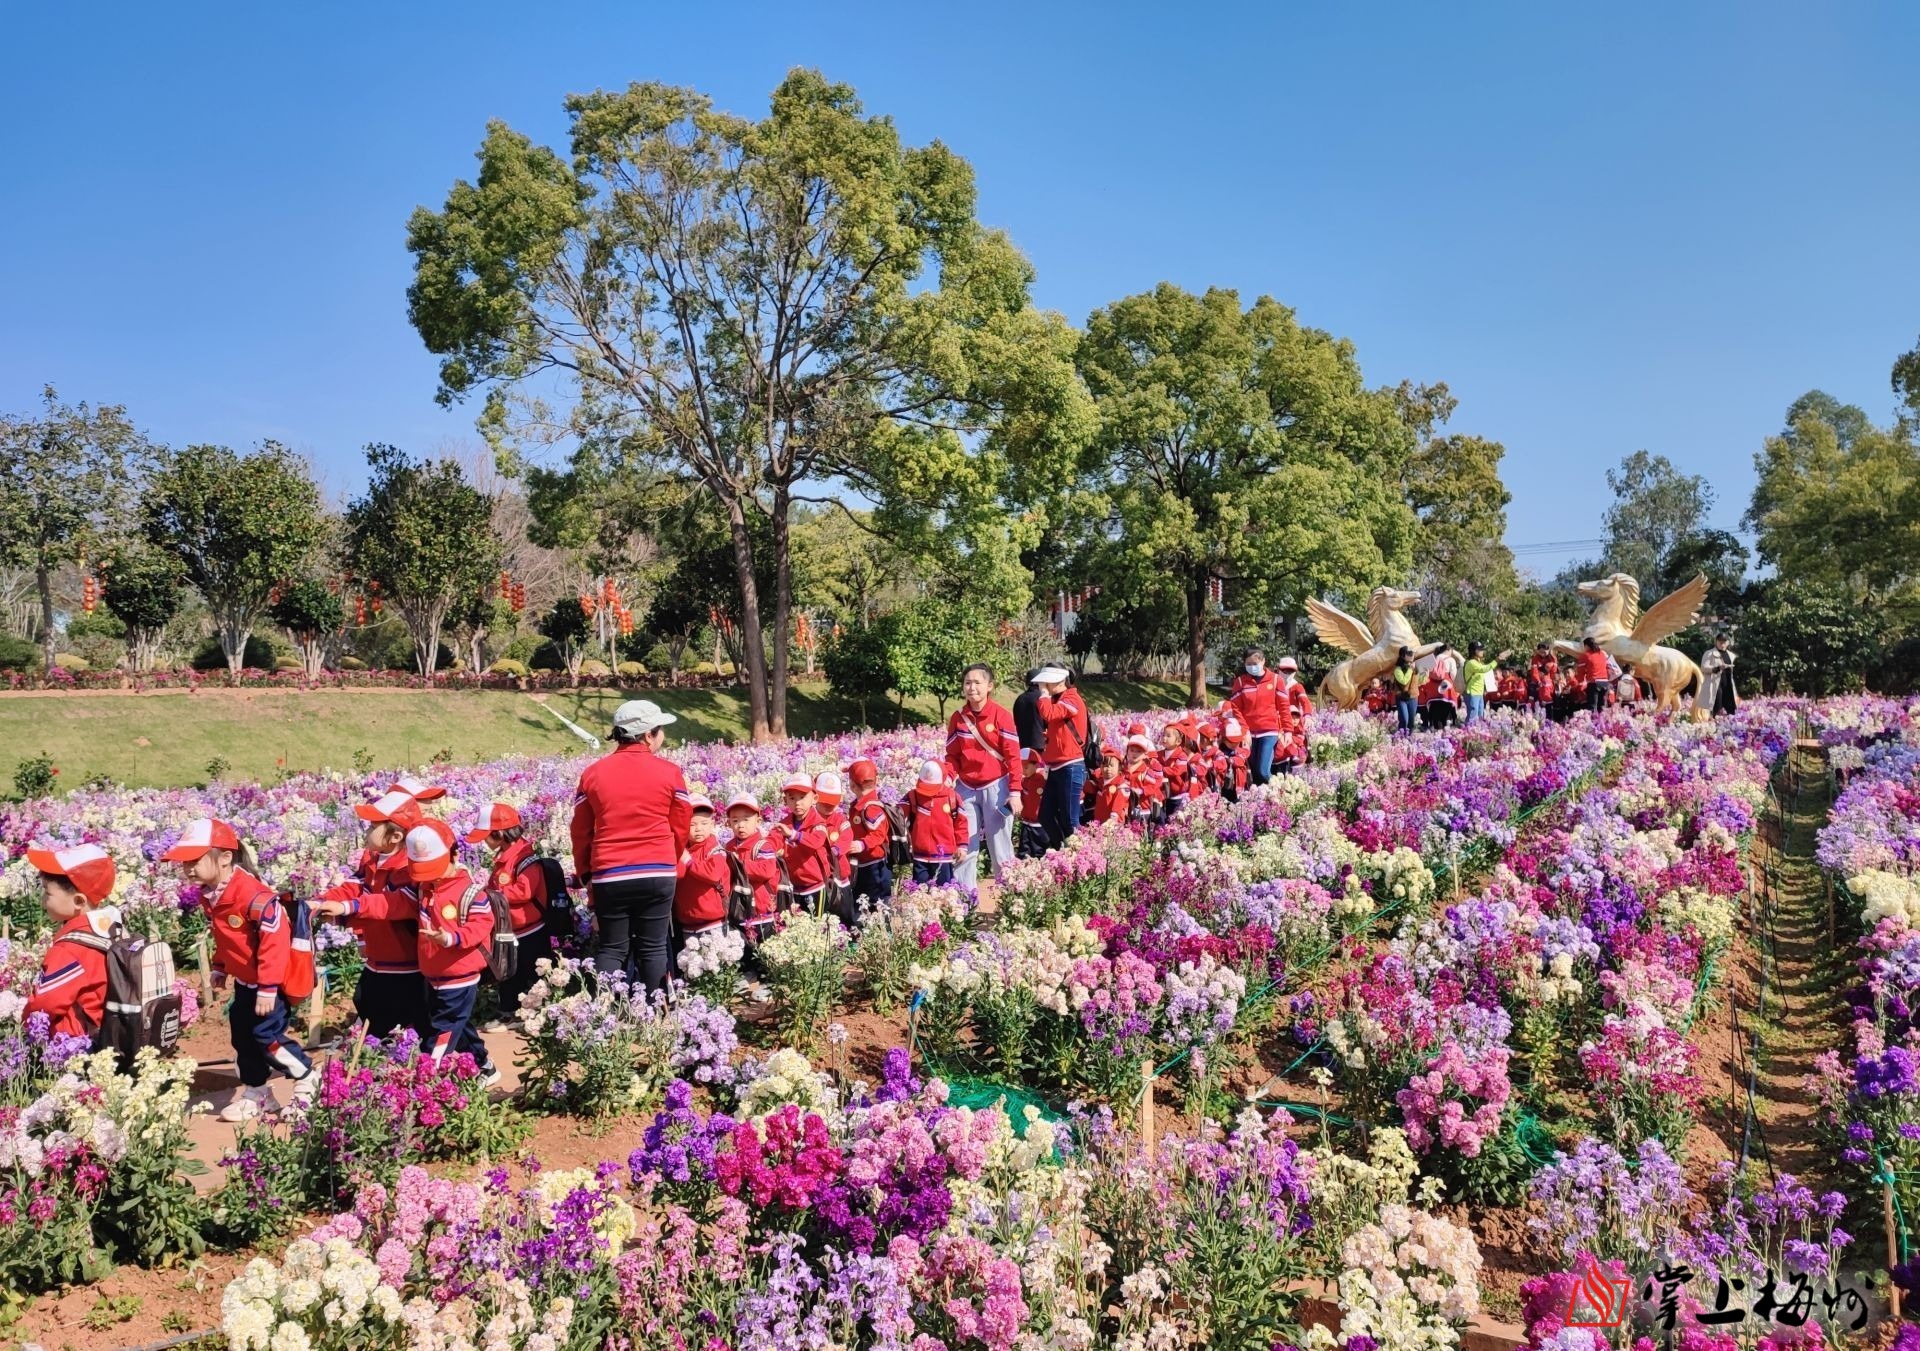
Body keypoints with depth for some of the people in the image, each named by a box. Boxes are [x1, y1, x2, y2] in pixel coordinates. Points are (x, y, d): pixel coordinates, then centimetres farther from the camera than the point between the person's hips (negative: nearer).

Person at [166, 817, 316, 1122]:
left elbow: (275, 939, -30)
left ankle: (307, 1080, 12)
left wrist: (268, 988, -27)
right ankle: (255, 1093, 31)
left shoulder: (251, 894, -31)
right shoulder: (208, 895, -1)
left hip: (272, 980, -9)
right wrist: (220, 968, 19)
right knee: (242, 1034, 15)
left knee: (266, 1034, -8)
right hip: (244, 979, 9)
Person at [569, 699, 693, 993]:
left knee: (611, 950, 9)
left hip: (609, 876, 1)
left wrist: (586, 872, 22)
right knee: (653, 948, 8)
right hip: (658, 874, -1)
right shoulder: (670, 771, -3)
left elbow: (580, 830, 9)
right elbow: (680, 827, 5)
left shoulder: (593, 773, 3)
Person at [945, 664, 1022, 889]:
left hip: (995, 787, -3)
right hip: (966, 788, 4)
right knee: (965, 847, 3)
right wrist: (947, 779, -8)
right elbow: (953, 756, 10)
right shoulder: (957, 718, 5)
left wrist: (1015, 792, -11)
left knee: (1000, 847, 0)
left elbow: (1013, 756, -7)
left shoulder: (1002, 715, -6)